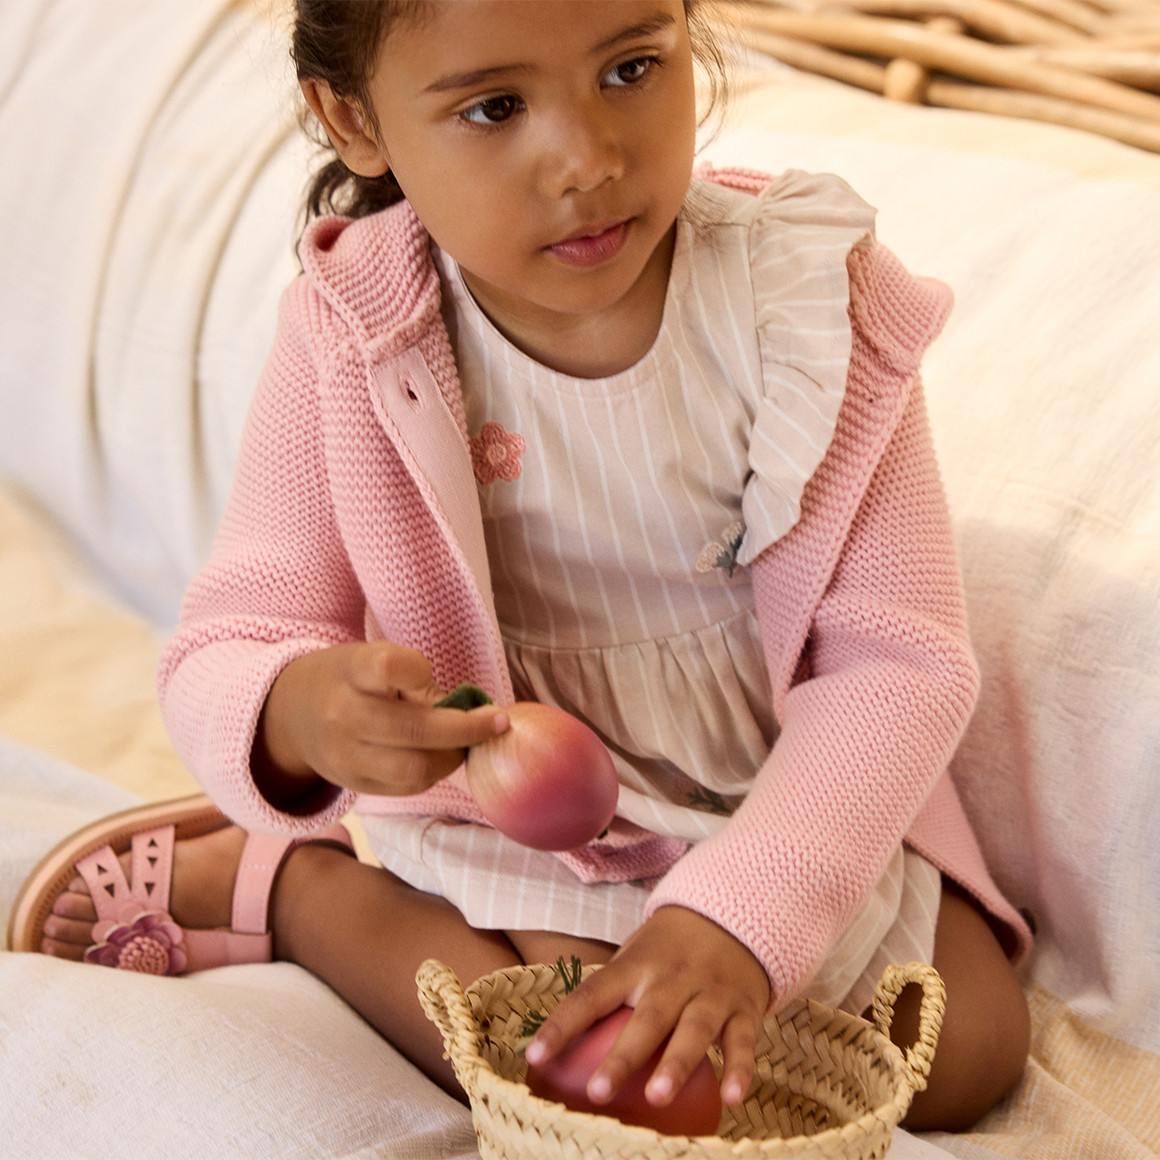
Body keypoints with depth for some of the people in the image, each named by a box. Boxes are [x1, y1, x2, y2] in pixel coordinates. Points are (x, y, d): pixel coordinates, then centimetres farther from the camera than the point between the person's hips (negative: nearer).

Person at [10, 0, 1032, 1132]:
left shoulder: (813, 300, -18)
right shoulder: (349, 346, -17)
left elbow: (900, 658, -19)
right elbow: (221, 651, -15)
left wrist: (736, 915, -34)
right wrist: (296, 711, -42)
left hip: (793, 792, 4)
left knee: (973, 1044, -7)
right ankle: (276, 884, 2)